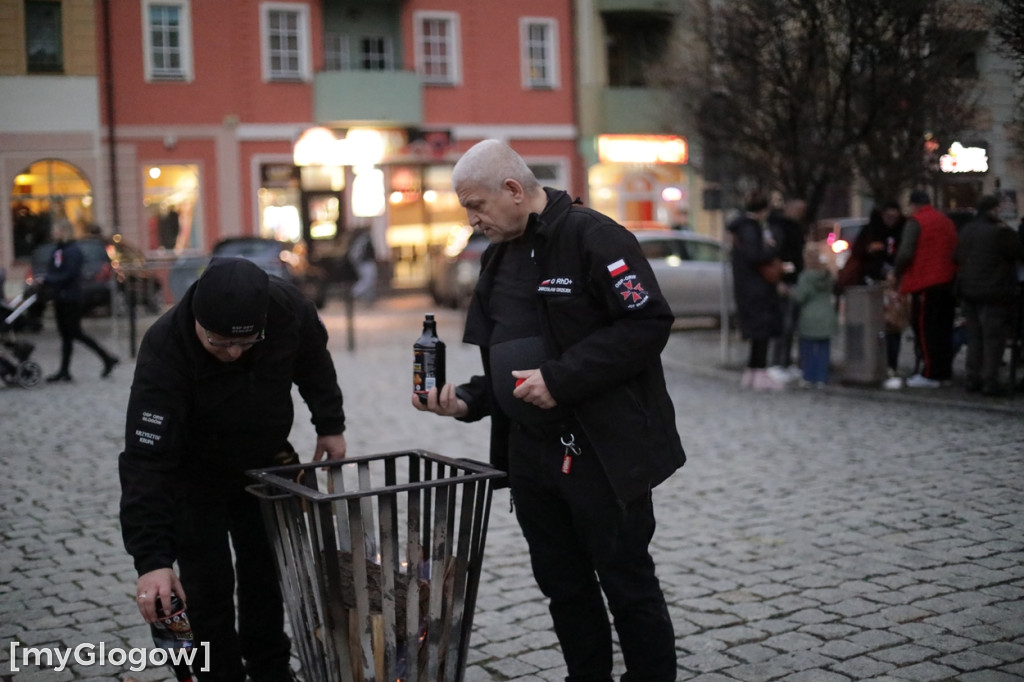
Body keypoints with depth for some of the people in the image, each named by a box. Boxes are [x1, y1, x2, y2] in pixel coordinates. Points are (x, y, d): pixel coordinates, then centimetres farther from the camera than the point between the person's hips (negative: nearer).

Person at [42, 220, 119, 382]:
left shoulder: (72, 251, -15)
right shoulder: (58, 249, 12)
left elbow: (68, 275, -20)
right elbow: (53, 271, 14)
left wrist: (47, 279, -18)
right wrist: (46, 279, -5)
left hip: (70, 299, -9)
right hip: (61, 299, 9)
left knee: (75, 333, -6)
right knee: (65, 335, 11)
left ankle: (108, 358, 3)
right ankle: (64, 371, 15)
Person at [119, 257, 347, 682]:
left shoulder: (286, 308, -28)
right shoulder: (163, 353, -38)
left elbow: (313, 359, -2)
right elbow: (146, 464, -41)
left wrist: (330, 425, 0)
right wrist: (151, 560, -47)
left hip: (265, 462, 4)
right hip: (193, 474, -4)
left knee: (266, 571, 13)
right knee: (208, 586, -5)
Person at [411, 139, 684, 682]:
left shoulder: (592, 237, -12)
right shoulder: (500, 257, 15)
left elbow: (649, 322, -20)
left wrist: (561, 379, -21)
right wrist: (467, 401, 3)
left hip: (602, 452, -8)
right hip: (530, 454, 8)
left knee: (627, 585, 2)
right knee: (563, 586, 15)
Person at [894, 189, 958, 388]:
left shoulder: (916, 222, -9)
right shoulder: (947, 221, 15)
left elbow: (905, 253, -18)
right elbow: (955, 251, 19)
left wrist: (898, 274, -3)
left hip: (926, 284, -8)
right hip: (948, 281, 8)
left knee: (924, 327, -3)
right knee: (944, 328, 13)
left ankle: (930, 374, -5)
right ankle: (944, 371, 18)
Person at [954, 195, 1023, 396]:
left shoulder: (966, 231, 10)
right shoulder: (1001, 232, -16)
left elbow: (958, 258, 16)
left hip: (968, 291, 7)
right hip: (994, 293, -7)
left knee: (974, 336, 13)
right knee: (993, 338, -3)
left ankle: (973, 378, 15)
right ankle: (990, 381, -4)